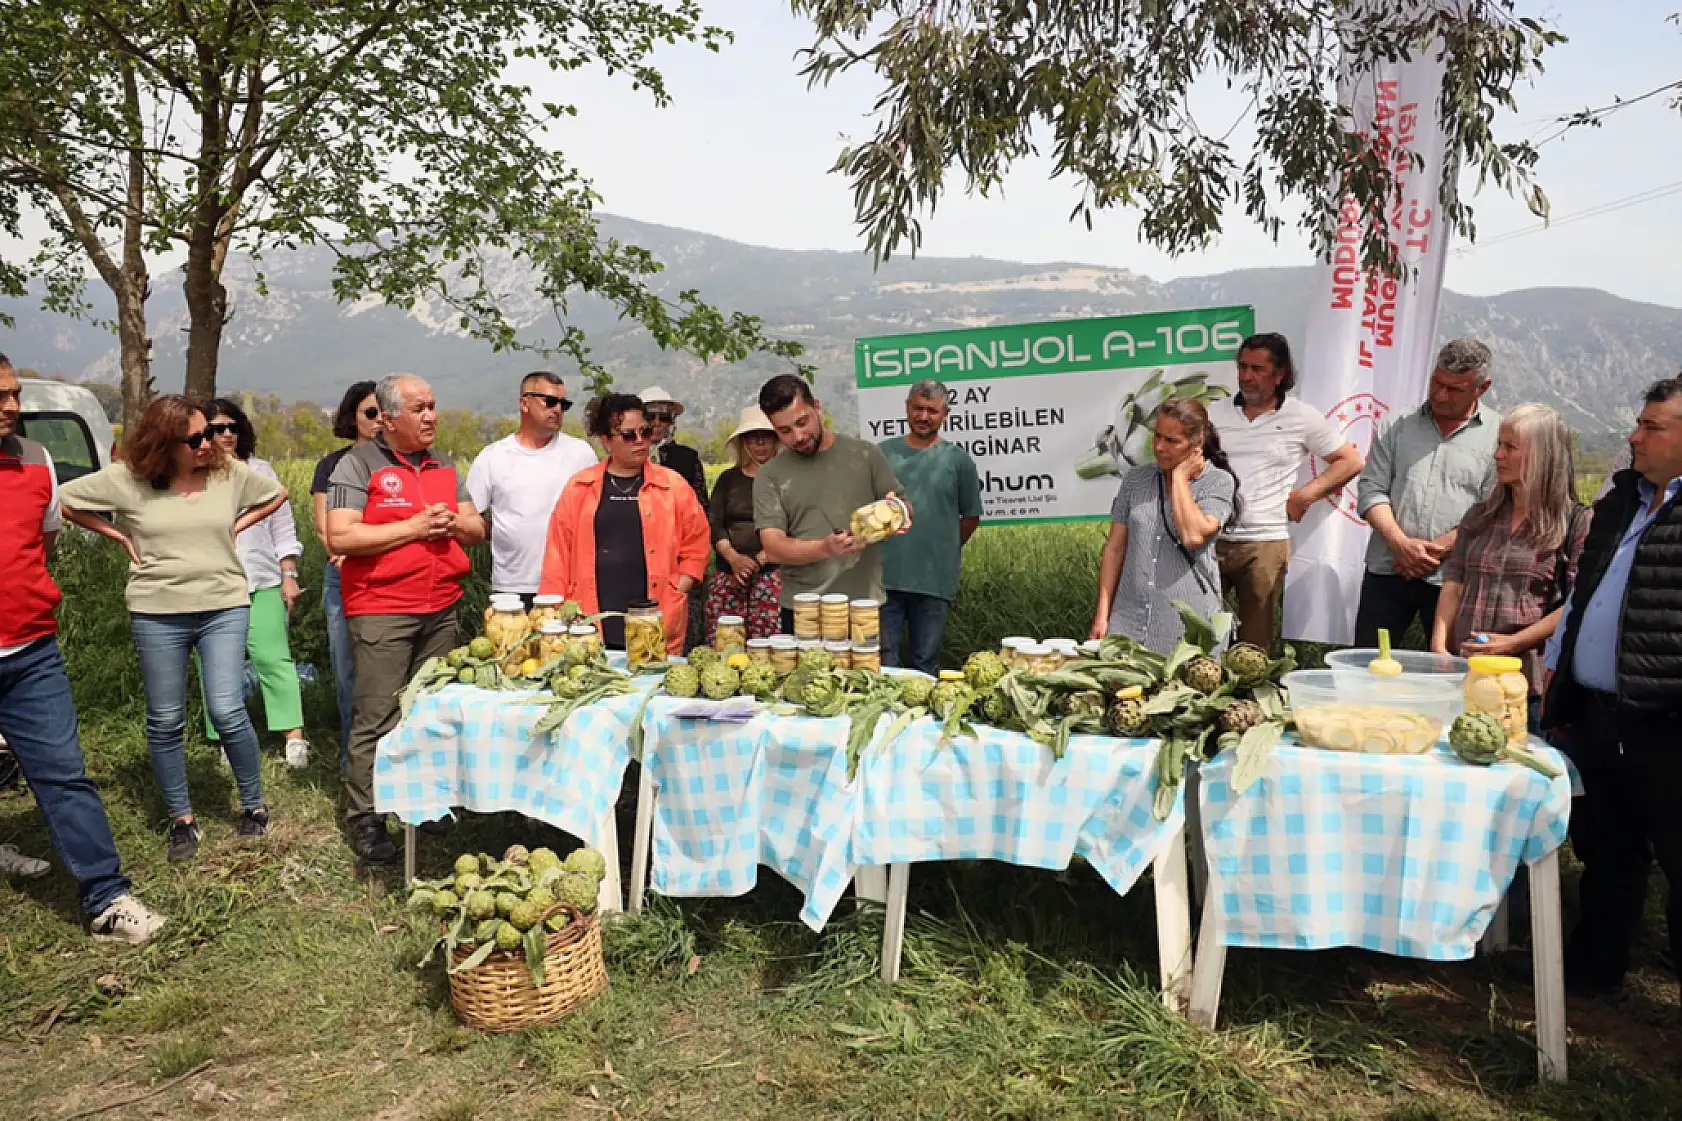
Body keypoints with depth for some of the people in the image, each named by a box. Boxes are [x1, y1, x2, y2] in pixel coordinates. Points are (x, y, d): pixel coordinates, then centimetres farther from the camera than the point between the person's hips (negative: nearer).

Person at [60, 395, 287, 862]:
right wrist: (120, 536, 0)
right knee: (165, 722, 7)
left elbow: (277, 494, 16)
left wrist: (236, 527, 4)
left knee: (227, 712, -6)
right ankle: (181, 818, 22)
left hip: (224, 608, 0)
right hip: (157, 615, 1)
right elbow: (64, 499, 5)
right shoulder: (127, 479, -5)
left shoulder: (230, 473, -1)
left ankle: (254, 805, 14)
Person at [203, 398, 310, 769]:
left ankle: (294, 736, -13)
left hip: (262, 583, 0)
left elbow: (283, 529, 12)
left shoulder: (261, 471, 12)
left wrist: (289, 576, 6)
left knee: (273, 658, -8)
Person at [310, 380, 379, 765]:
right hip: (346, 579, 0)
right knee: (348, 673, 4)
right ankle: (351, 758, 16)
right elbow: (325, 529, 1)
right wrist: (346, 561, -15)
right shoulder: (332, 465, 8)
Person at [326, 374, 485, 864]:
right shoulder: (358, 464, -3)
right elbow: (339, 537, -13)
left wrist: (452, 524, -4)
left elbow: (477, 529, 19)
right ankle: (364, 822, 4)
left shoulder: (444, 466, 16)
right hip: (381, 611, -6)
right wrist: (413, 527, -14)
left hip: (441, 609, 6)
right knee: (376, 720, -5)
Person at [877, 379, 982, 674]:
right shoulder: (882, 453, 6)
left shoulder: (958, 459, 3)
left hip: (935, 581, -1)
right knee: (883, 661, 4)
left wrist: (945, 551, 11)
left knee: (925, 665, 10)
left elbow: (971, 516, 10)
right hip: (885, 578, 1)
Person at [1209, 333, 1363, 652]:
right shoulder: (1215, 412, 9)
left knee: (1255, 644, 4)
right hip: (1210, 539, 2)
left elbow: (1350, 461, 8)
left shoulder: (1302, 418, 3)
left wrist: (1305, 496, -2)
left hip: (1264, 542, -2)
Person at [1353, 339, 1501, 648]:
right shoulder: (1399, 426, 9)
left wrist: (1437, 549, -13)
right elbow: (1371, 490, 3)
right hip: (1387, 571, 2)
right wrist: (1401, 544, -11)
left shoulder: (1499, 434, 0)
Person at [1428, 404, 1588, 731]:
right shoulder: (1480, 516, 14)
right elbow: (1454, 585, 10)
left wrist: (1513, 642, -15)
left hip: (1529, 681, -4)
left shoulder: (1575, 522, -1)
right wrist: (1439, 646, -2)